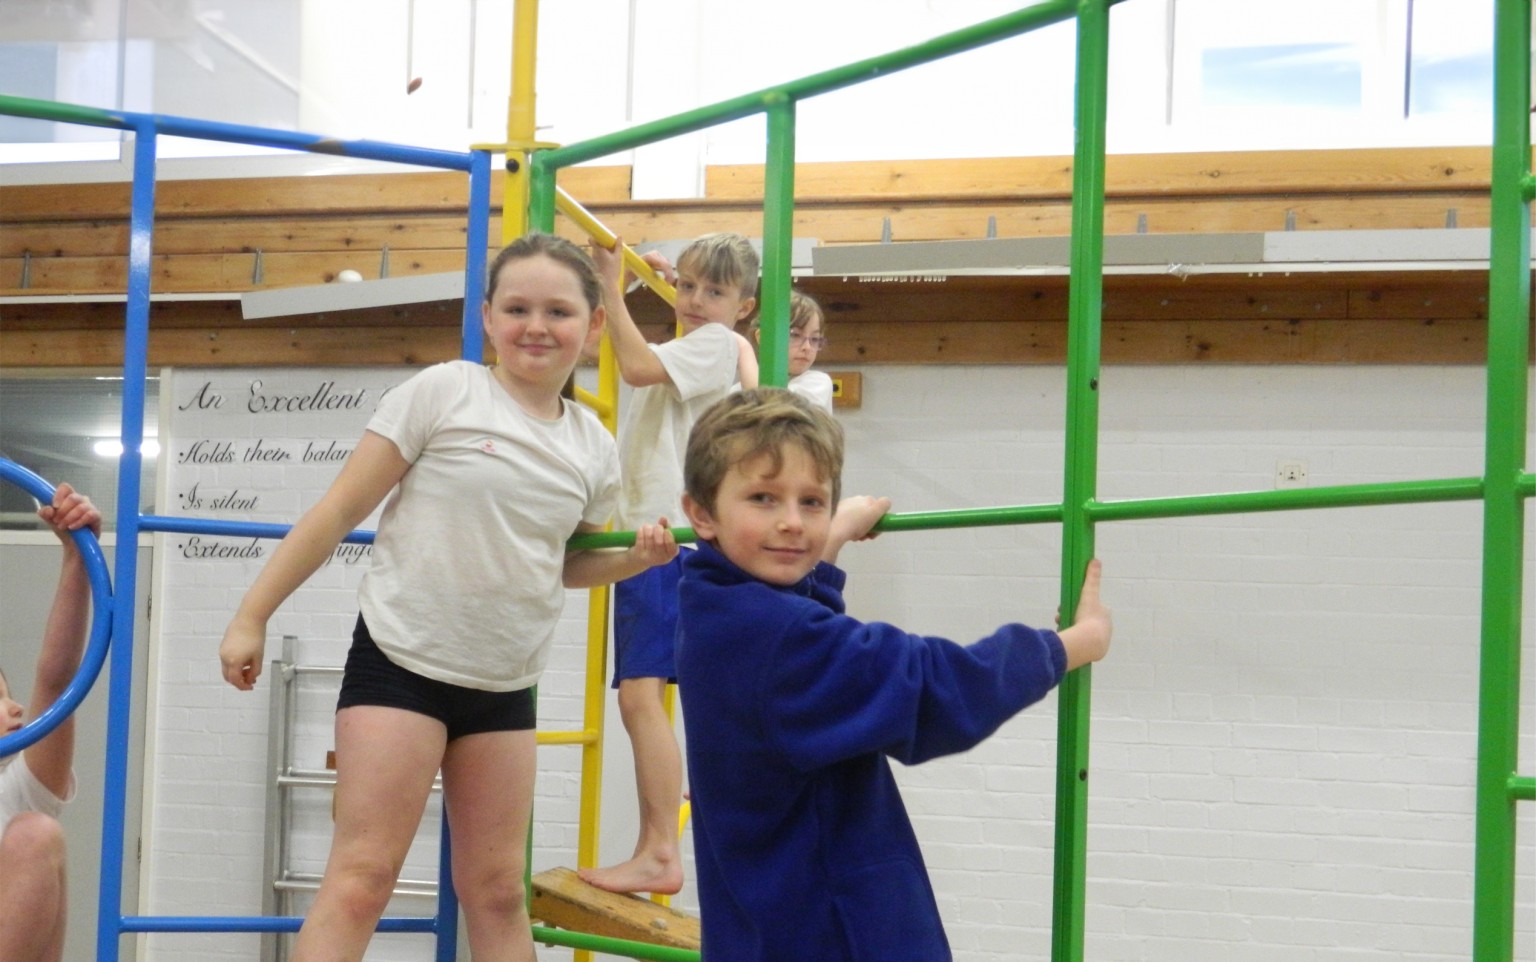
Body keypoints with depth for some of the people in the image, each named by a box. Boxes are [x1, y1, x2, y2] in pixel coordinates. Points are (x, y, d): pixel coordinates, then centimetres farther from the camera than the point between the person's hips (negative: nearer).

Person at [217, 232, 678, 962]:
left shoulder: (593, 448, 6)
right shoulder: (443, 393, -8)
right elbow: (341, 510, -7)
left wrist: (637, 556, 3)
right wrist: (252, 616, -8)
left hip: (504, 687, 5)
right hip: (400, 663, -5)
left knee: (497, 890, 11)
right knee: (362, 876, -10)